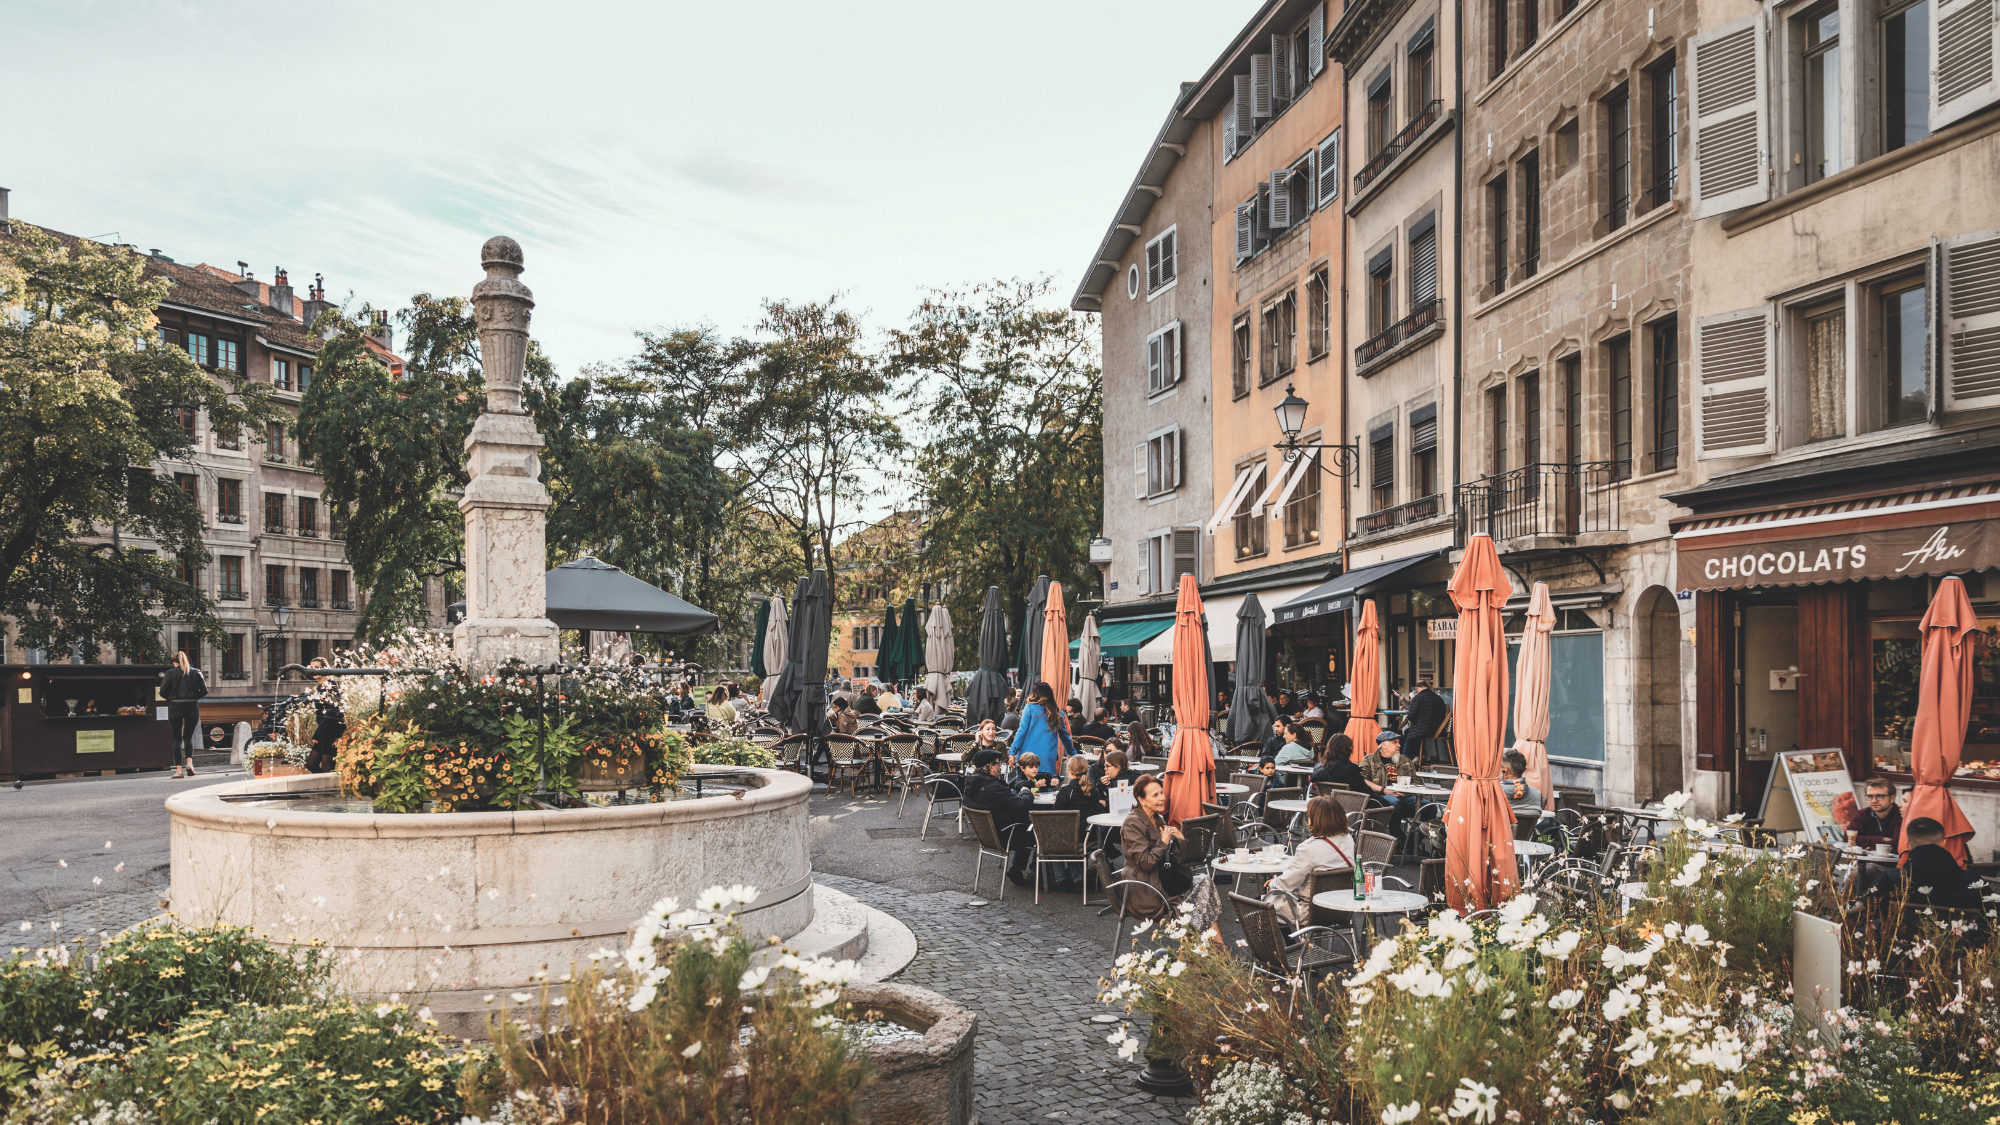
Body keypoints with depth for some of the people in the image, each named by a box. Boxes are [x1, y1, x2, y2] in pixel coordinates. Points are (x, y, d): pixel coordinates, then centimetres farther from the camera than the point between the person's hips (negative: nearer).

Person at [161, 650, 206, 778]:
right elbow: (204, 690, 1)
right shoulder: (196, 672, 4)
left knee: (177, 739, 3)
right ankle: (189, 762, -6)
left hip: (175, 708, -2)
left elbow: (162, 692, -3)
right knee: (188, 737, 15)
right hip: (192, 707, 2)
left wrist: (172, 697, 15)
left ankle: (179, 769, -1)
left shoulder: (171, 673, -2)